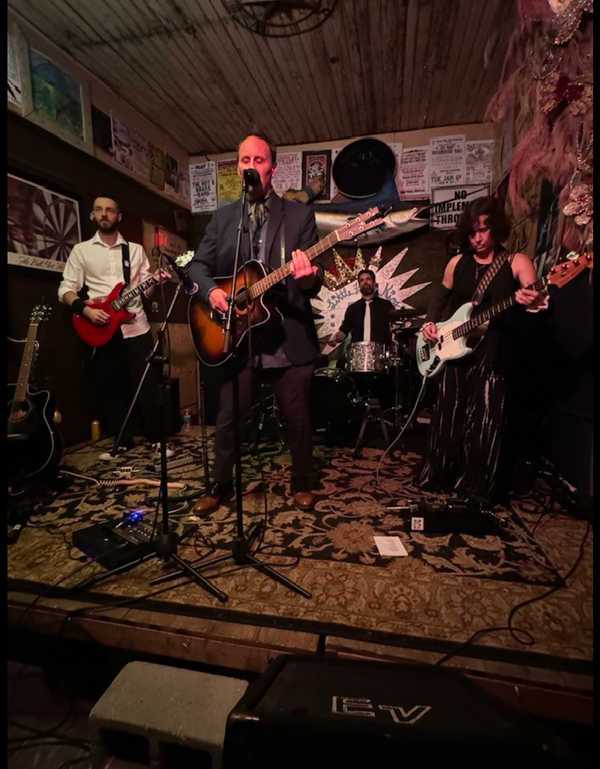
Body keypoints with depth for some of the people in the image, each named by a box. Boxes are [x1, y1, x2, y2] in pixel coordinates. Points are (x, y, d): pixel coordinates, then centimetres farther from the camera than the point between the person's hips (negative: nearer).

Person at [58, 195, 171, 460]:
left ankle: (156, 437, 10)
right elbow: (66, 289, 4)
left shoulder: (135, 249, 11)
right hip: (100, 329, 1)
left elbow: (144, 289, 8)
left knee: (147, 384, -3)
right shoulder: (81, 250, 8)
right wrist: (86, 310, -13)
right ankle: (123, 440, 19)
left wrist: (155, 281, -13)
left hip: (135, 325, 0)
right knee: (110, 387, 6)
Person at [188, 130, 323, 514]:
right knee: (228, 418, 8)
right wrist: (211, 290, -10)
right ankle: (221, 485, 30)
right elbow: (198, 265, 12)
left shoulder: (300, 214, 4)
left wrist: (307, 277, -26)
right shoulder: (222, 217, 12)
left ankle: (302, 482, 31)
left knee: (298, 416, 8)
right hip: (237, 333, 2)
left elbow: (314, 281, -2)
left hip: (290, 335, -1)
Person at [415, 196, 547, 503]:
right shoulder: (457, 263, 10)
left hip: (493, 356, -3)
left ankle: (478, 486, 16)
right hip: (452, 351, 4)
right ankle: (439, 476, 26)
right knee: (447, 418, 10)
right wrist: (429, 323, 4)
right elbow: (440, 297, 22)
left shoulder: (517, 262, -1)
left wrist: (535, 302, -37)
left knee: (484, 423, -1)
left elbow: (535, 297, -12)